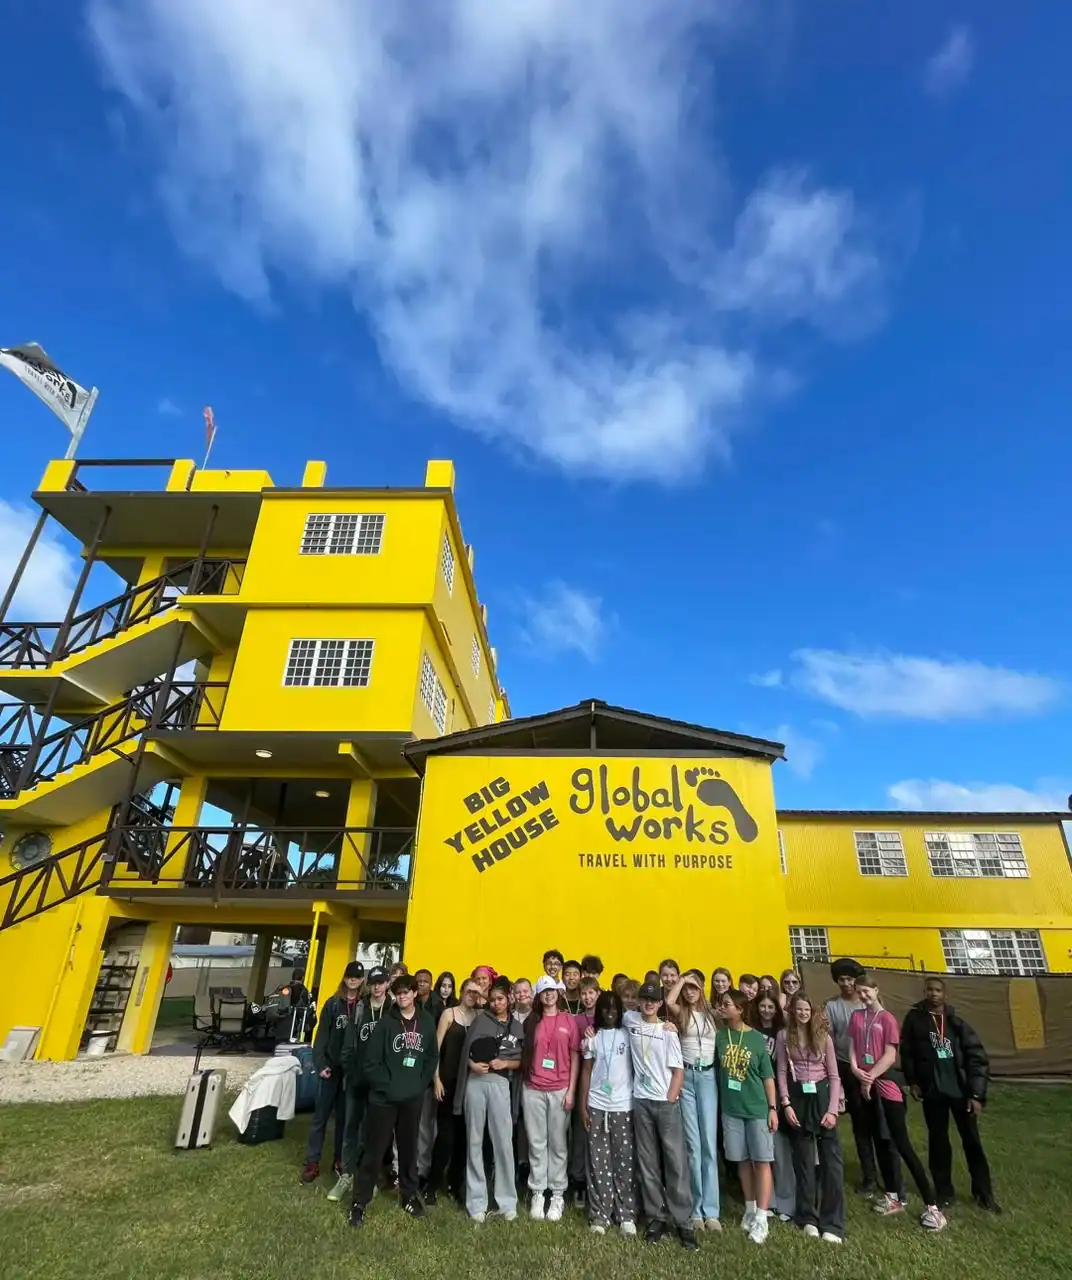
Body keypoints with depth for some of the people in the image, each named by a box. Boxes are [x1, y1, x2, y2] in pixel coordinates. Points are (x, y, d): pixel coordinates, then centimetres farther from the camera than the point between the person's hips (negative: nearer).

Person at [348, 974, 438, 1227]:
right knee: (374, 1150, 5)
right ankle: (359, 1201, 20)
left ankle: (409, 1195, 33)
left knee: (409, 1148, 16)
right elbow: (371, 1061, -9)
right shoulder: (386, 1022, -8)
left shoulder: (427, 1022, 0)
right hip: (384, 1097, -2)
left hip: (413, 1098, 3)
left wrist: (421, 1084, -2)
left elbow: (433, 1057, 7)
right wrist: (386, 1086, -12)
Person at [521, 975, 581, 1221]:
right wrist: (523, 1085, 3)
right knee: (536, 1143, 7)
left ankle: (557, 1195, 17)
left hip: (560, 1090, -1)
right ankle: (538, 1194, 18)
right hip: (533, 1090, 1)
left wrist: (571, 1091, -2)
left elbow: (575, 1058, 2)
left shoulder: (569, 1021, 1)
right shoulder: (530, 1021, 5)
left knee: (558, 1144, 5)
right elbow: (524, 1055, 9)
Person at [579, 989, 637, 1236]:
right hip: (596, 1107, 1)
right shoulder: (593, 1037, 5)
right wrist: (583, 1106, 1)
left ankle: (626, 1215, 12)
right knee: (599, 1163, 5)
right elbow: (586, 1072, 6)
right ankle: (599, 1215, 13)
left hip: (624, 1106, -1)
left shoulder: (628, 1035, 1)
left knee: (625, 1162, 3)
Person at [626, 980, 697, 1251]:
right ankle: (656, 1218, 17)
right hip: (641, 1102, 2)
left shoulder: (668, 1031, -3)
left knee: (676, 1162, -2)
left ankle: (684, 1222, 6)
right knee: (647, 1163, 7)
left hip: (667, 1102, -2)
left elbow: (678, 1071, -3)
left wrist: (670, 1099, -10)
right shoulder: (630, 1021, 3)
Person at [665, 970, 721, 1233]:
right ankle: (696, 1209, 11)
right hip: (685, 1076, -1)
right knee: (692, 1145, 2)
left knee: (710, 1145, 0)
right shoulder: (681, 1013, 3)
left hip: (708, 1077, 1)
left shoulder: (712, 1014, 9)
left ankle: (710, 1210, 5)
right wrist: (681, 979, -9)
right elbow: (668, 1001, -19)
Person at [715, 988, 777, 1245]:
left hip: (757, 1109, -2)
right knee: (742, 1160, 13)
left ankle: (761, 1218, 7)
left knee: (762, 1161, 0)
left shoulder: (756, 1039, -7)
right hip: (730, 1109, 2)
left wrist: (772, 1108, -4)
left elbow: (768, 1076, -2)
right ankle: (750, 1209, 28)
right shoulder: (718, 1035, -2)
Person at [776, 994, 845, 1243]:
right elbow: (781, 1073, 1)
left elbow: (834, 1075, 0)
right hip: (797, 1099, 0)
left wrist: (833, 1109, -9)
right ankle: (808, 1217, 22)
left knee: (831, 1160, -5)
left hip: (821, 1097, 0)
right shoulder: (784, 1036, 0)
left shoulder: (824, 1036, 0)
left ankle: (832, 1223, 3)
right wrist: (786, 1104, -9)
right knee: (803, 1160, 8)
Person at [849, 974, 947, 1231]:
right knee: (880, 1142, 14)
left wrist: (870, 1076, -13)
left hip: (887, 1085, -5)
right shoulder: (856, 1017, 6)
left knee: (902, 1145, -6)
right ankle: (893, 1198, 25)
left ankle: (931, 1207, 1)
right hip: (866, 1086, 5)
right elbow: (852, 1048, 4)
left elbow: (890, 1056, -13)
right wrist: (856, 1070, -12)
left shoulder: (887, 1019, -9)